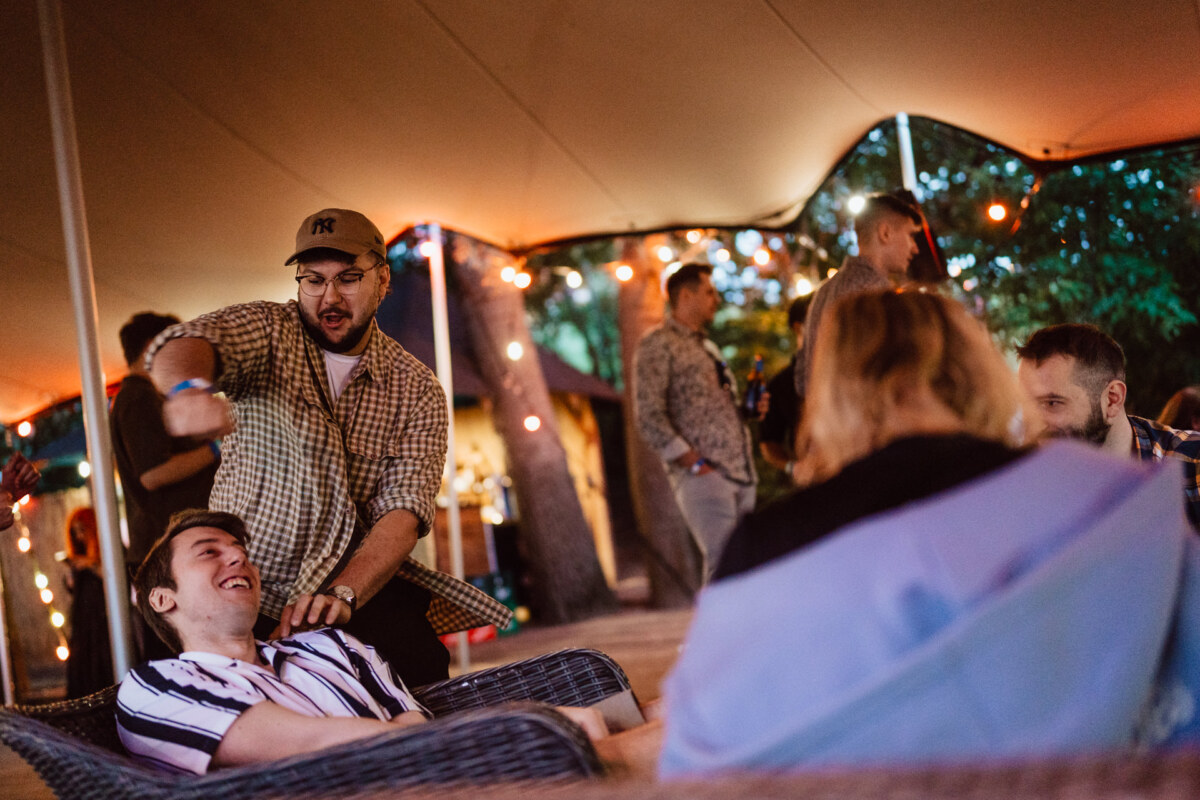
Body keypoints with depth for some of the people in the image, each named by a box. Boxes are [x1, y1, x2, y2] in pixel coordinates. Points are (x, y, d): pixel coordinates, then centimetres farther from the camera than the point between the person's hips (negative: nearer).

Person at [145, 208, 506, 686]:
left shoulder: (417, 390, 3)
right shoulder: (266, 331, -1)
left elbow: (404, 509, -10)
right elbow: (185, 344, -23)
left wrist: (343, 594, -29)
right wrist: (189, 388, -50)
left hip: (361, 581, 2)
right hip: (248, 588, -1)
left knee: (420, 663, -25)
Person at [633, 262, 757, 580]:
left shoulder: (708, 347, 24)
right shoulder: (658, 344, -2)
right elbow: (649, 418, -11)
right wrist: (695, 464, -15)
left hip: (741, 473, 8)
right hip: (703, 477, -8)